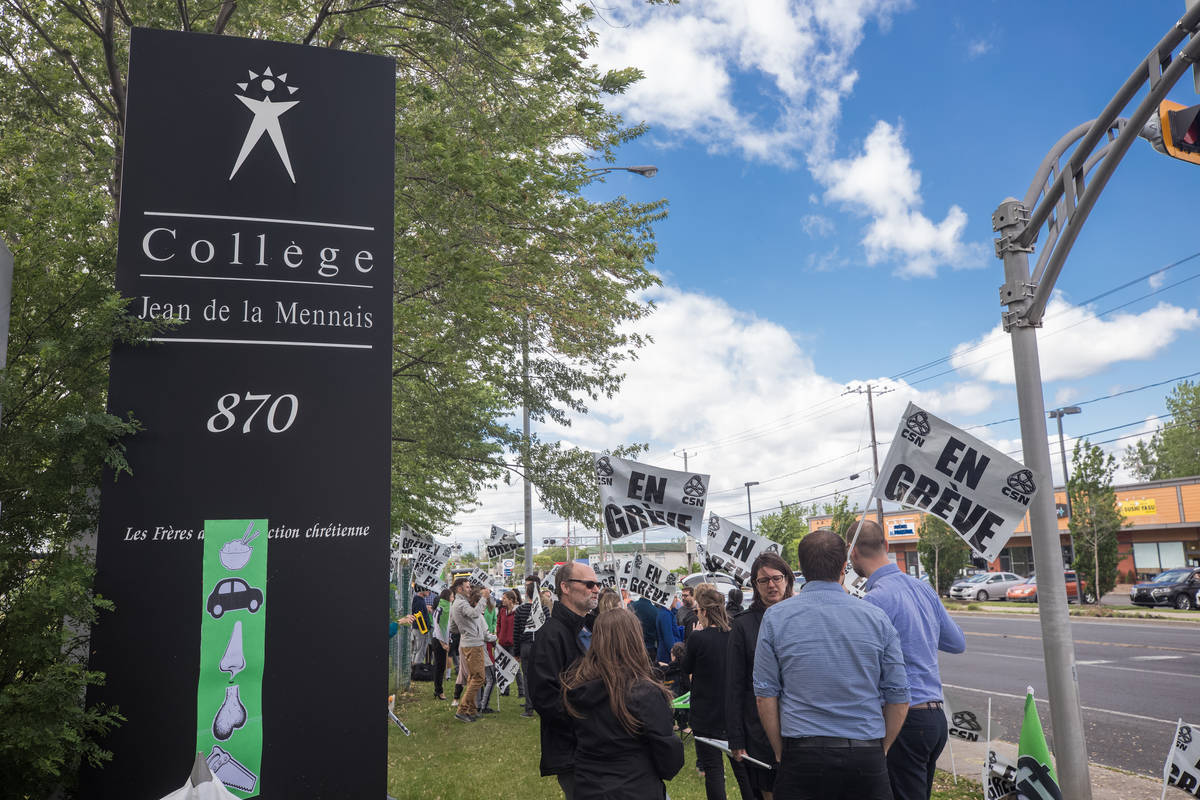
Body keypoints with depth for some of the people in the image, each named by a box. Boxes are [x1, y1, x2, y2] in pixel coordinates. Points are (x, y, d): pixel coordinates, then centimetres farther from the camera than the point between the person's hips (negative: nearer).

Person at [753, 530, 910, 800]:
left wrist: (781, 753, 8)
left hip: (802, 756, -1)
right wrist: (880, 751, 15)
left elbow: (765, 695, -2)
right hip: (867, 757, 1)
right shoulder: (877, 618, 1)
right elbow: (898, 698, 4)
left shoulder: (775, 617, -2)